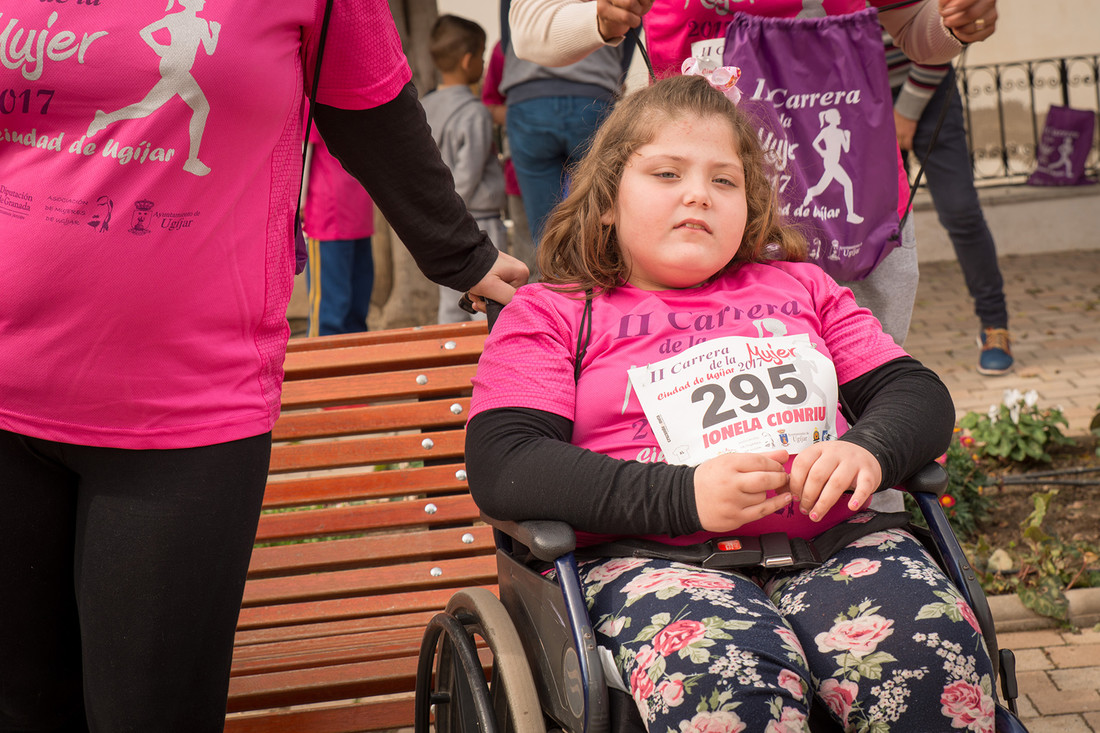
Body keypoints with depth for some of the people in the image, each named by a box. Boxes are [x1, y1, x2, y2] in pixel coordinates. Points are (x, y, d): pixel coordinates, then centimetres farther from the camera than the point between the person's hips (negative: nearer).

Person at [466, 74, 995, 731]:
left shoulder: (801, 287, 28)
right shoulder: (549, 314, 15)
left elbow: (919, 393, 22)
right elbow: (501, 465, -2)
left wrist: (868, 451, -5)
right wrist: (683, 497, -14)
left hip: (830, 537, 4)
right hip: (653, 556, -3)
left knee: (932, 648, -30)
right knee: (729, 677, -38)